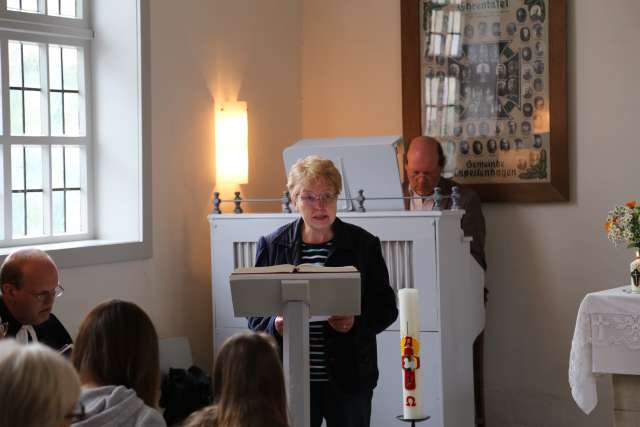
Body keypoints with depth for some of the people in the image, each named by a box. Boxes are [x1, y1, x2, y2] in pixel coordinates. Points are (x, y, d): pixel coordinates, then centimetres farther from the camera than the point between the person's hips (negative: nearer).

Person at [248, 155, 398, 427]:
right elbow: (255, 312, 7)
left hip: (349, 380, 0)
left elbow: (386, 308, 4)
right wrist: (274, 325, -15)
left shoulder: (364, 244, 2)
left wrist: (357, 322, -16)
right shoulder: (271, 246, 4)